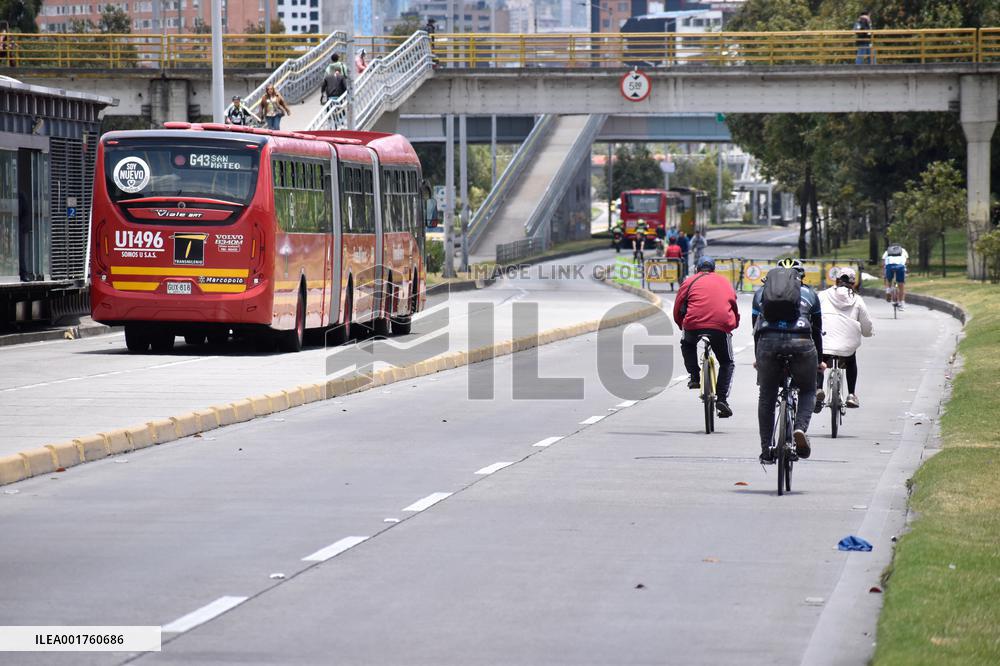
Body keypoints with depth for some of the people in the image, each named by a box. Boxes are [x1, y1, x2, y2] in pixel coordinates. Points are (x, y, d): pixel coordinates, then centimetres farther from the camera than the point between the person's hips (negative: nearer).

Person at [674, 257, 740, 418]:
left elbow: (677, 310, 17)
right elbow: (735, 307, 29)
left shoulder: (690, 282, 17)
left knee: (687, 344, 34)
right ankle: (722, 399, 2)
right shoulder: (724, 282, 25)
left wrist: (682, 326, 34)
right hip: (722, 325, 1)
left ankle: (694, 377, 18)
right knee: (727, 363, 17)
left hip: (694, 324, -1)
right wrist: (733, 325, 44)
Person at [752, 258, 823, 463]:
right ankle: (800, 428, -8)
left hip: (768, 342, 1)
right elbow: (817, 329, 30)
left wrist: (758, 357, 39)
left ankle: (766, 451, 14)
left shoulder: (761, 292, 28)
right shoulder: (809, 293, 26)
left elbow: (756, 327, 28)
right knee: (807, 392, 19)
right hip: (800, 342, -1)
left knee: (766, 397, 16)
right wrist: (819, 360, 42)